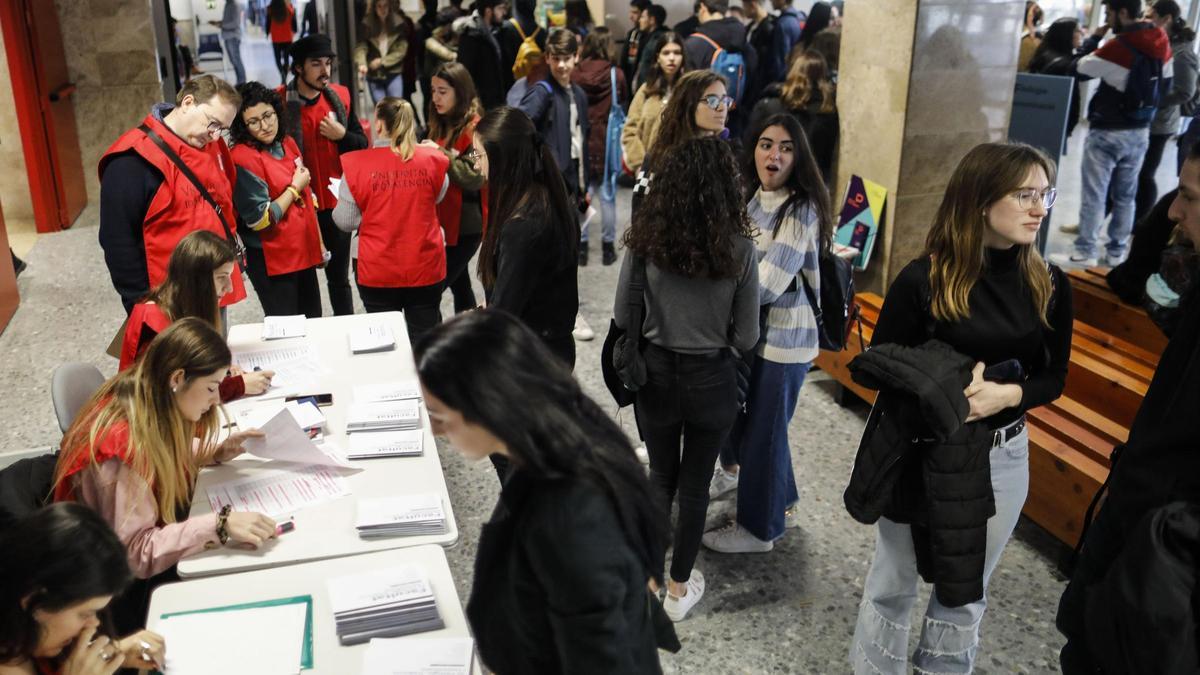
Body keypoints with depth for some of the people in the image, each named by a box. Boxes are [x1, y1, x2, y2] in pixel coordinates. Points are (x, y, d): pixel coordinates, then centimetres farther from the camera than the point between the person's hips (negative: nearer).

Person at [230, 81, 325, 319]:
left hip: (305, 253, 7)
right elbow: (261, 220, -19)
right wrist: (294, 188, -12)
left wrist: (319, 243, 16)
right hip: (272, 262, -7)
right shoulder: (243, 158, -17)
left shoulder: (287, 144, 6)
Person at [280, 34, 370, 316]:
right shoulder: (279, 101, -11)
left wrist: (342, 135, -10)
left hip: (336, 203, 4)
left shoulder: (341, 96, 3)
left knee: (339, 276, 16)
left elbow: (362, 144, 9)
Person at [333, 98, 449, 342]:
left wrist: (341, 200, 16)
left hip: (378, 274, -1)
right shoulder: (431, 159, -9)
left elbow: (346, 221, -5)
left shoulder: (358, 165, -13)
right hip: (426, 270, 1)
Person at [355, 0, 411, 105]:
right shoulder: (367, 25, -1)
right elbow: (361, 47, -9)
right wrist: (362, 64, -28)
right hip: (374, 76, 1)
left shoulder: (399, 24, -3)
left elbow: (401, 50, -5)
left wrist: (382, 61, -12)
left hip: (394, 74, -1)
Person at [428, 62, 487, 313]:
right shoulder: (442, 124, 12)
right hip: (445, 219, 9)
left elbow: (475, 177, -22)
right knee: (458, 283, 18)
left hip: (465, 224, -9)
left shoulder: (474, 127, -14)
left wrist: (442, 156, -23)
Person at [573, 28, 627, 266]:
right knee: (607, 195, 8)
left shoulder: (575, 74, -7)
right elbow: (623, 100, 4)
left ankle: (580, 245, 11)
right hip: (607, 143, -1)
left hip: (581, 142, 1)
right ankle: (608, 246, 13)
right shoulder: (616, 74, -9)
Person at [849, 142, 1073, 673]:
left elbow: (1053, 377, 2)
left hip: (1002, 457, 3)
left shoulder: (1049, 285, -4)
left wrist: (1008, 394, -18)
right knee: (894, 582, 13)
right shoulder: (922, 280, -16)